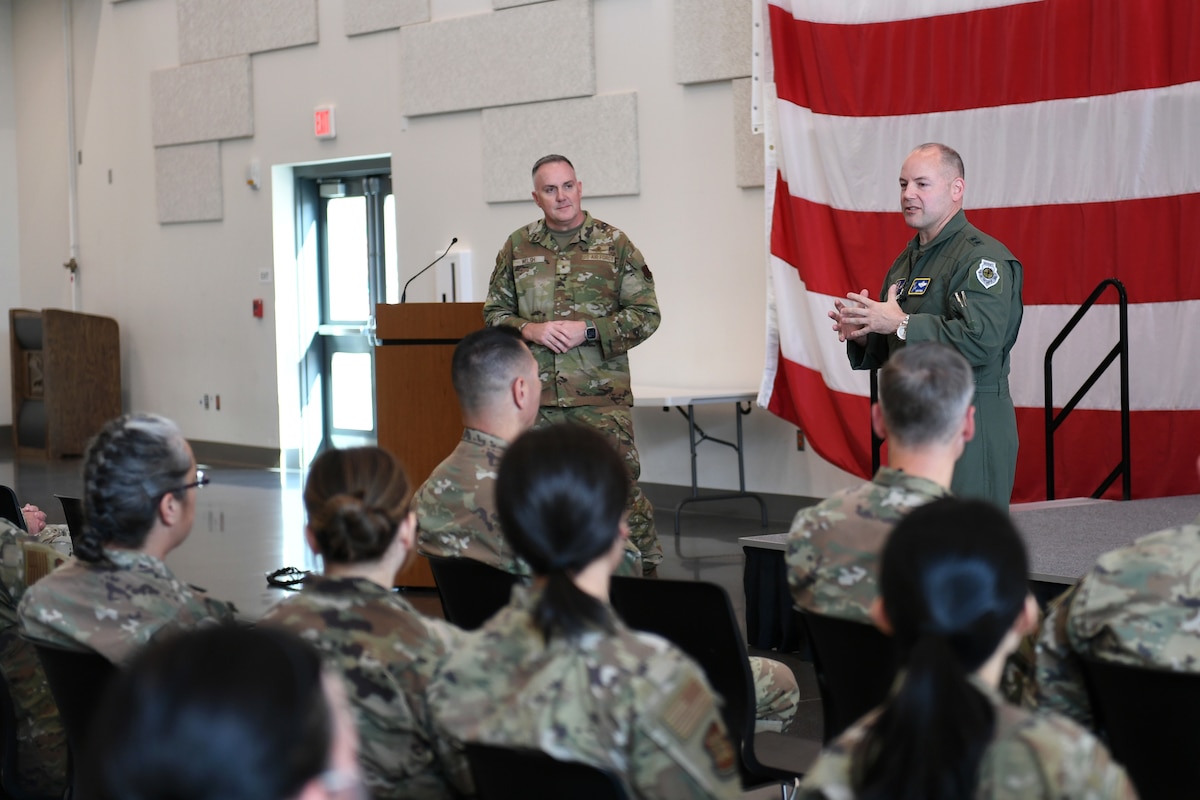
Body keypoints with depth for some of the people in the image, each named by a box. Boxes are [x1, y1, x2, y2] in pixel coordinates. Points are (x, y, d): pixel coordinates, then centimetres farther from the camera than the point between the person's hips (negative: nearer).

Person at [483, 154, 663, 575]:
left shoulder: (614, 244, 2)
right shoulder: (517, 248, 10)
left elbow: (646, 314, 1)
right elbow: (494, 313, 14)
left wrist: (588, 330, -11)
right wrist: (531, 330, -7)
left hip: (601, 396, -3)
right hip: (536, 397, 3)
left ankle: (646, 571, 3)